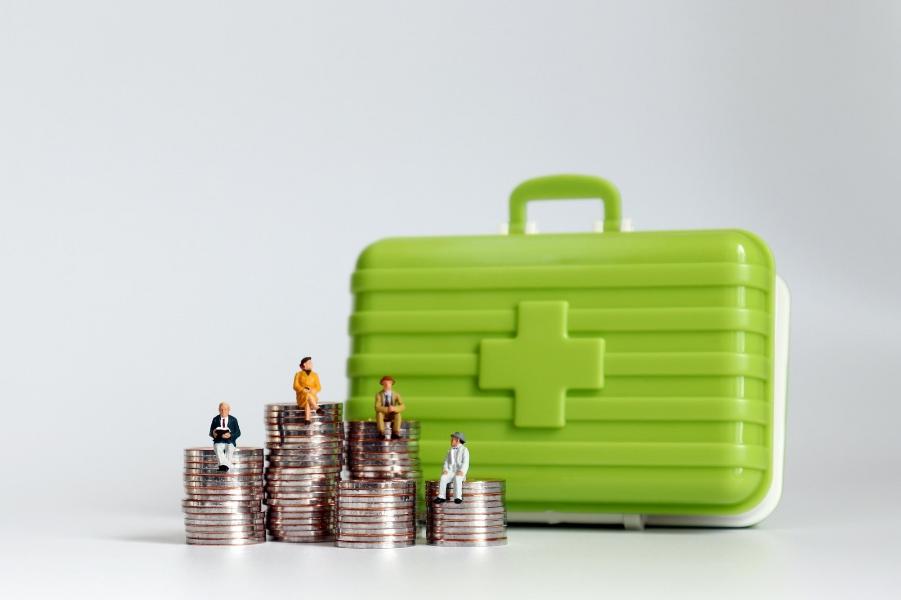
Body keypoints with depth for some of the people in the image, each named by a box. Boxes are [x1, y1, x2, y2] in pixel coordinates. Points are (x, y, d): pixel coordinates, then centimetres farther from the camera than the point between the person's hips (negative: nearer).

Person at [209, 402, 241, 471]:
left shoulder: (233, 420, 10)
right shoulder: (215, 419, 12)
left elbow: (238, 433, 6)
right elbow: (211, 433, 12)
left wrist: (230, 435, -15)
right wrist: (213, 434, -13)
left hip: (230, 441, -1)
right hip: (219, 441, 1)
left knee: (229, 449, -35)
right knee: (218, 449, -35)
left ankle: (226, 467, -47)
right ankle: (223, 465, -53)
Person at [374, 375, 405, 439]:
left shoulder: (396, 395, -6)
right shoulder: (379, 395, -10)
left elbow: (402, 407, -16)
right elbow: (377, 408, -22)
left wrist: (394, 408, -36)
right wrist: (387, 409, -39)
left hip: (392, 415, 1)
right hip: (383, 415, -1)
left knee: (398, 414, -31)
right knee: (379, 413, -33)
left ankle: (395, 433, -37)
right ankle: (381, 433, -39)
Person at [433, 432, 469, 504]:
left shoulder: (464, 450, 3)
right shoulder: (450, 451, 22)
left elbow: (465, 463, -8)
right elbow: (446, 461, 13)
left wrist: (461, 471, -24)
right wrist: (445, 470, -7)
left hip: (459, 472, -4)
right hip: (450, 471, 4)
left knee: (457, 478, -38)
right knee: (443, 478, -28)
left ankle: (458, 497, -43)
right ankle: (441, 497, -31)